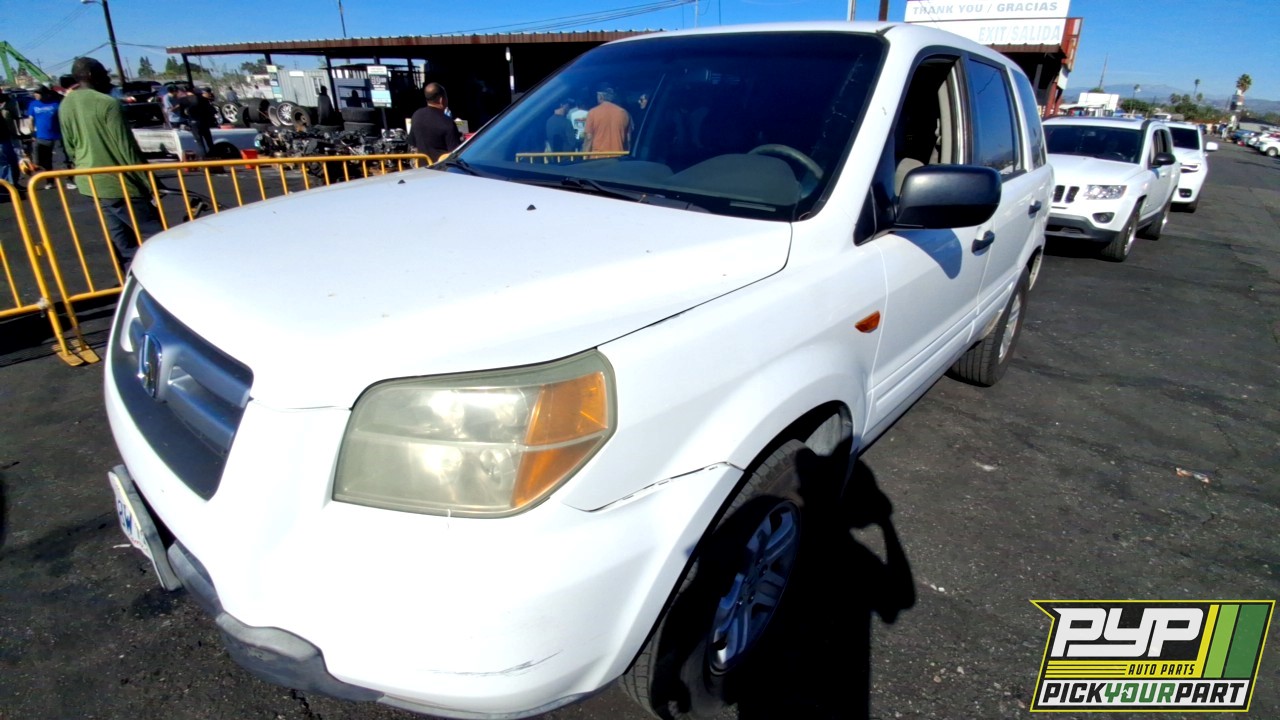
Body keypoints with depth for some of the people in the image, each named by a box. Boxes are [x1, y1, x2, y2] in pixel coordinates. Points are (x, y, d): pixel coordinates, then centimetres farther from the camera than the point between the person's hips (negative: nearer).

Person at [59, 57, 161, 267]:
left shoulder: (65, 106, 10)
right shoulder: (107, 103, -14)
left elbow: (70, 148, 16)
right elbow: (126, 149, -16)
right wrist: (150, 183, -11)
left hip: (90, 182, 9)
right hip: (118, 183, -8)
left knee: (122, 243, 11)